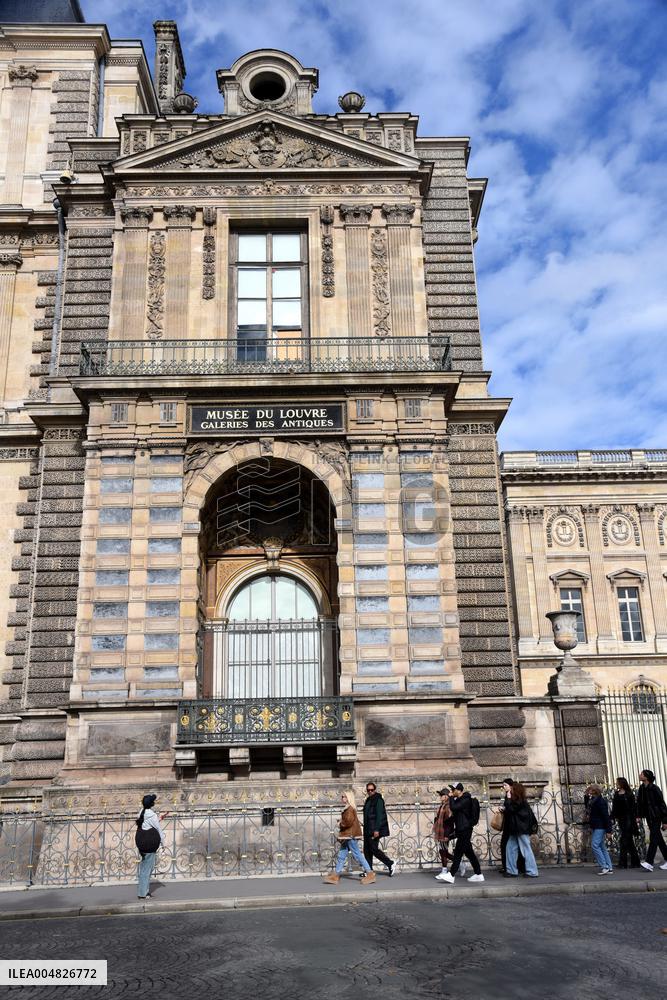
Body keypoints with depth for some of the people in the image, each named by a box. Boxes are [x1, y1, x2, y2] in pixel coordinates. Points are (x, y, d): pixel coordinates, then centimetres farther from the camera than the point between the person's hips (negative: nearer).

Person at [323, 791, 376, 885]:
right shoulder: (347, 808, 15)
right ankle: (336, 876, 15)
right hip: (347, 836, 10)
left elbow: (349, 821, -26)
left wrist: (341, 824, -9)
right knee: (341, 855, 11)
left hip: (350, 836, -10)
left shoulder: (349, 809, -15)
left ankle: (370, 874, -1)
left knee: (357, 855, -6)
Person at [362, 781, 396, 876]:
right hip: (368, 830, 9)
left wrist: (376, 829, -23)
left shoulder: (378, 800, -10)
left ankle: (390, 864, 3)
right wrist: (365, 829, 19)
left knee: (374, 849, -9)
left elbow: (379, 815, -17)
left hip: (374, 830, -9)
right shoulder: (368, 800, 16)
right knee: (367, 850, 7)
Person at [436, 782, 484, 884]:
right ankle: (478, 874, 14)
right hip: (461, 830, 10)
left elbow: (454, 807, -24)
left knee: (458, 852, -9)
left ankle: (451, 875, -8)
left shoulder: (466, 800, -14)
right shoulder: (459, 800, 15)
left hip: (465, 830, -10)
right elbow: (454, 813, 16)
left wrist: (451, 797, -13)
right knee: (469, 852, 10)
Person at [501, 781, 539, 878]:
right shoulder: (516, 800, 16)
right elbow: (511, 811, 17)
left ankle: (532, 872, -2)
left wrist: (508, 799, -10)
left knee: (526, 849, -6)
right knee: (510, 848, 7)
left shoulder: (520, 800, -13)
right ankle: (512, 871, 9)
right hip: (515, 829, 10)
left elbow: (510, 809, -19)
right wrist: (504, 809, 1)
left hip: (522, 829, -10)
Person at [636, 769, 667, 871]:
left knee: (653, 839, -11)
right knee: (659, 840, 14)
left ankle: (649, 863, -17)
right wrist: (638, 816, 0)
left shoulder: (654, 788, -14)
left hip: (656, 817, -7)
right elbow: (639, 803, 8)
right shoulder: (642, 789, 6)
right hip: (649, 817, 7)